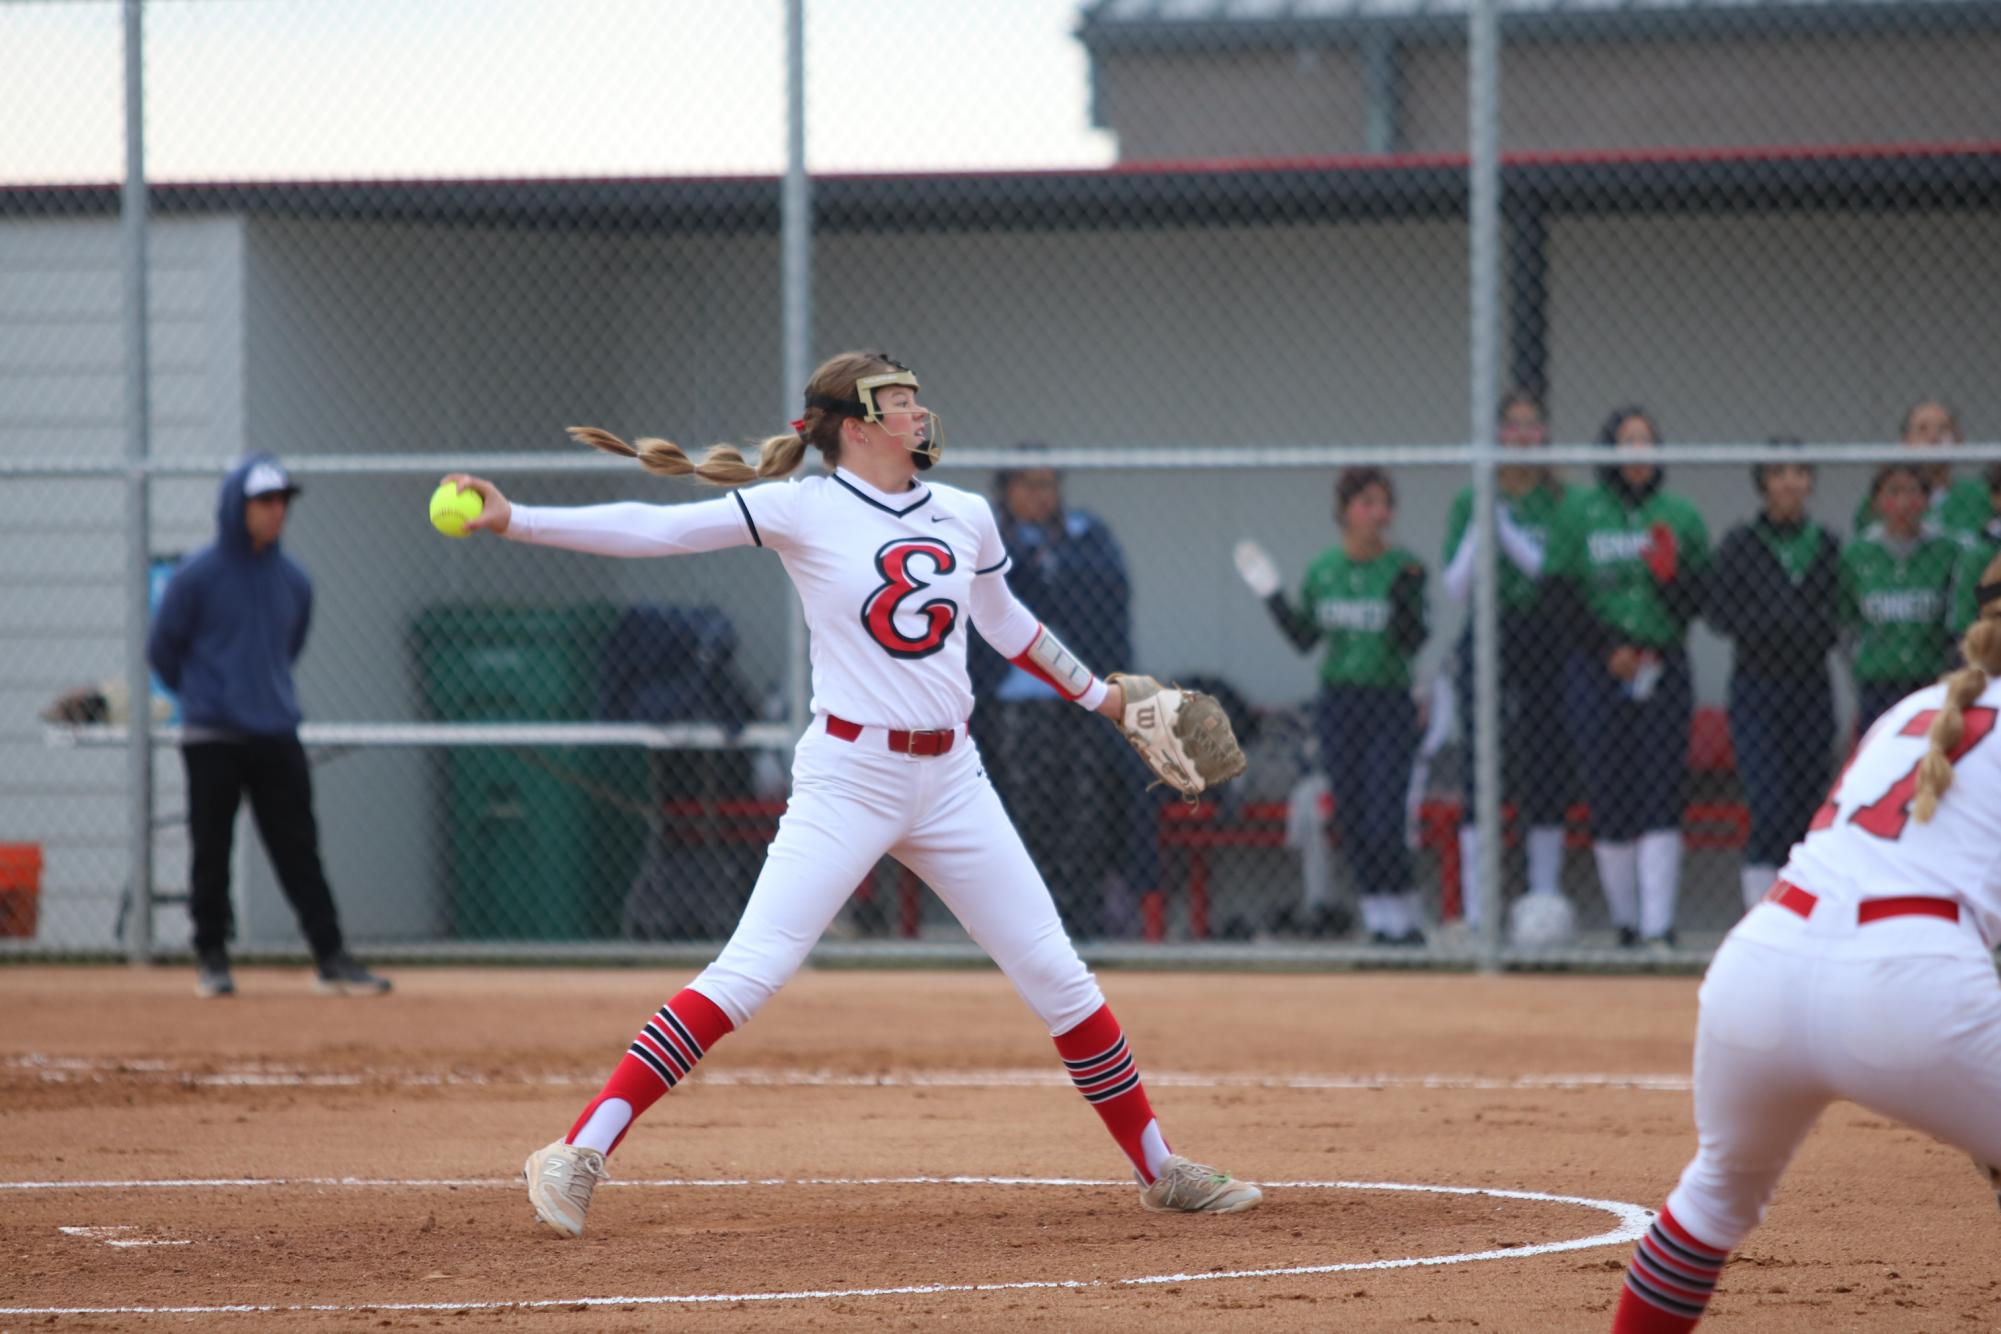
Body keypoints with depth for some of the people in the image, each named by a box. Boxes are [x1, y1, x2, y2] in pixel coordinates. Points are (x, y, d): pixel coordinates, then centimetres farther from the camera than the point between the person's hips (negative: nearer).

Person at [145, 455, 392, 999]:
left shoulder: (293, 580, 8)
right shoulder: (197, 577, -7)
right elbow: (162, 649, 3)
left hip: (276, 736, 3)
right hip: (212, 739, -3)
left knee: (299, 850, 1)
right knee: (210, 852, 2)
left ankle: (330, 958, 1)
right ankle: (211, 958, 12)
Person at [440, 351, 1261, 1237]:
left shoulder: (966, 518, 9)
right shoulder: (804, 513, -7)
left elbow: (1006, 622, 27)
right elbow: (656, 530, -14)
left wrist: (1098, 694, 36)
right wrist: (515, 521, -22)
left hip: (952, 782, 5)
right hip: (848, 779, -5)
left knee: (1058, 979, 9)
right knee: (747, 975, -16)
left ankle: (1158, 1169, 23)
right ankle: (579, 1155, -15)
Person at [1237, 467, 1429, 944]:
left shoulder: (1403, 568, -7)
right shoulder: (1322, 570, 4)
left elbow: (1412, 643, -12)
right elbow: (1304, 638, 10)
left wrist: (1405, 598, -29)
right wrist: (1271, 594, 1)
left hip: (1390, 707, -4)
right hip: (1337, 704, 4)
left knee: (1383, 822, -11)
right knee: (1352, 819, 4)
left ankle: (1403, 918, -1)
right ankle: (1379, 919, 11)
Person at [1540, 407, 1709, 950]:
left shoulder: (1680, 515, 9)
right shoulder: (1577, 512, 5)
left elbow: (1699, 597, 8)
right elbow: (1558, 592, 0)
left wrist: (1671, 576, -14)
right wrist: (1610, 648, -8)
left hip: (1664, 672, 1)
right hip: (1596, 672, -1)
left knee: (1661, 798, -7)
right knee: (1611, 799, 0)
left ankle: (1658, 924, -11)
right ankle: (1625, 920, 11)